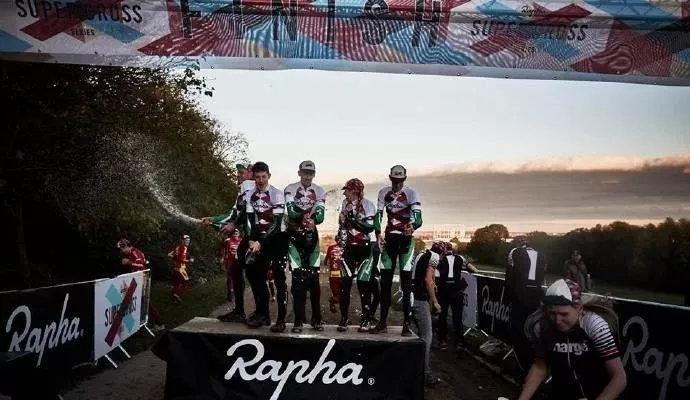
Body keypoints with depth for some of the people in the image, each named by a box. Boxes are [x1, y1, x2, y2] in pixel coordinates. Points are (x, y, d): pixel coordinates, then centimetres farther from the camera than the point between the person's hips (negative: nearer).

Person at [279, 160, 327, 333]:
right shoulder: (290, 189, -1)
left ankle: (316, 318, 11)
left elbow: (320, 216, -8)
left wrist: (312, 219, -29)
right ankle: (299, 320, -2)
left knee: (313, 276, 2)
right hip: (294, 235, -2)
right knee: (298, 277, -6)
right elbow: (291, 211, -17)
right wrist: (306, 215, -33)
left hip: (311, 235, 2)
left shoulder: (319, 191, 4)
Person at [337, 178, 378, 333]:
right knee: (345, 282, -1)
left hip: (366, 246, -5)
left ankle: (366, 320, 3)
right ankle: (343, 318, 4)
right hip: (350, 246, 5)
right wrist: (342, 220, -3)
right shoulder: (346, 203, 8)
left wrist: (352, 218, -24)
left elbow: (370, 227, -20)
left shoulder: (368, 204, -11)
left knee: (363, 283, -6)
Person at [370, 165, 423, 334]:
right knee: (385, 279, 3)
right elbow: (378, 215, -1)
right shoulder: (384, 193, 3)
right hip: (389, 237, 4)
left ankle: (407, 322, -3)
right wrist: (378, 234, -17)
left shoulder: (411, 193, -8)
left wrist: (412, 227, -41)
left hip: (406, 237, -4)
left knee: (406, 279, -8)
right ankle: (383, 321, 9)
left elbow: (418, 217, -19)